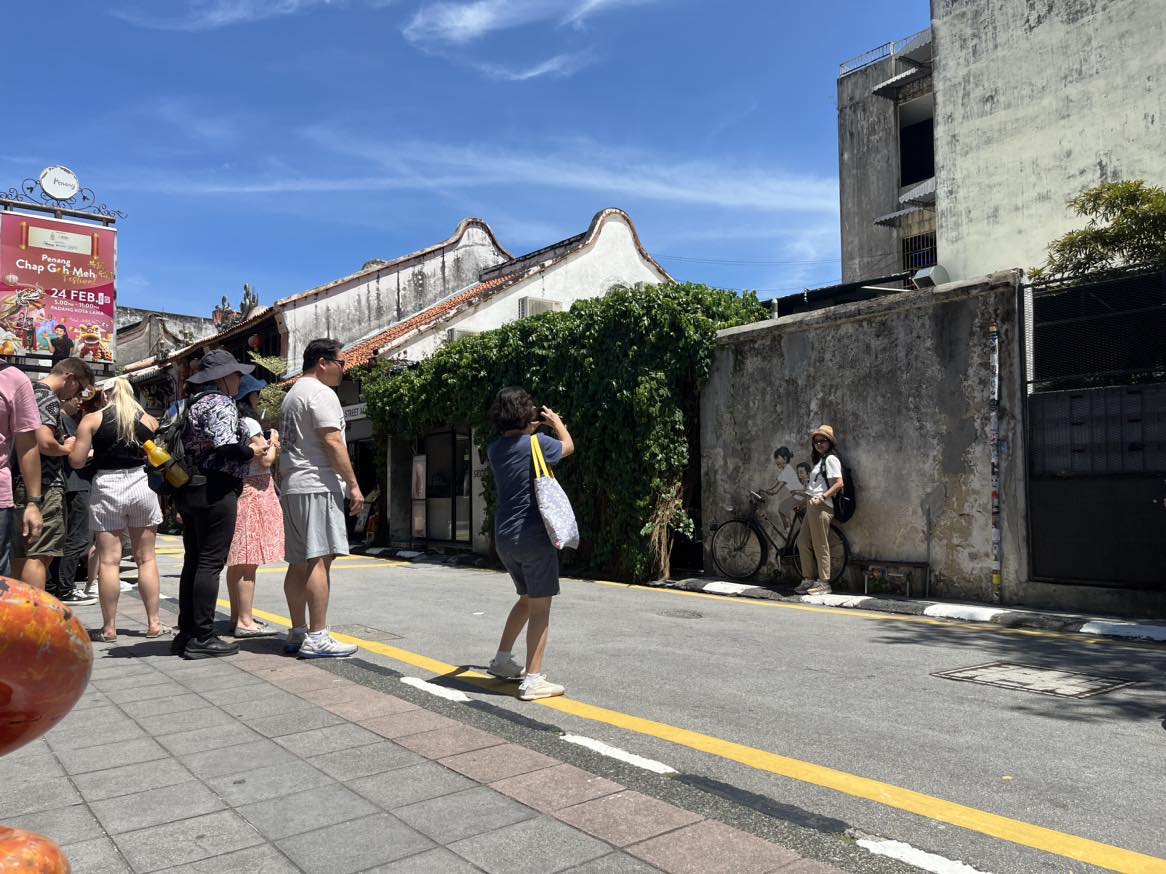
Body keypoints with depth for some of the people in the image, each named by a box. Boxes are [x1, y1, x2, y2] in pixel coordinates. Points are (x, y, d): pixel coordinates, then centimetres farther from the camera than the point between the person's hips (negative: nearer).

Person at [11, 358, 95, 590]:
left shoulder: (31, 393, 19)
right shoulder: (49, 399, -10)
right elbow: (44, 443, -23)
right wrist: (66, 448, -4)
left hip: (21, 485, 10)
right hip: (44, 486, -10)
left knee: (21, 555, 12)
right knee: (39, 555, -9)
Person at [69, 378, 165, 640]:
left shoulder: (92, 420, -1)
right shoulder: (149, 420, 4)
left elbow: (76, 461, -3)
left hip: (106, 487, -1)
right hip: (141, 485, 2)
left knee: (109, 560, 2)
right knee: (146, 558, 8)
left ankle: (109, 627, 6)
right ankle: (153, 622, 10)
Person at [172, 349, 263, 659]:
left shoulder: (192, 402, 17)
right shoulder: (220, 403, -11)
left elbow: (194, 446, 16)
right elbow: (226, 447, -24)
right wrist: (252, 450, -7)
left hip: (188, 490, 10)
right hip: (215, 490, -10)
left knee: (193, 561, 14)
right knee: (211, 563, -5)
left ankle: (186, 633, 20)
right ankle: (202, 638, -2)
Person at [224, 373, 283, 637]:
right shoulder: (248, 423, -12)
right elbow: (266, 460, -14)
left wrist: (269, 448, 14)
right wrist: (273, 442, 3)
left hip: (235, 490, 9)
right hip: (253, 490, -9)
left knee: (237, 560, 12)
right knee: (248, 560, -8)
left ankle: (237, 616, 20)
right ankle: (245, 621, -6)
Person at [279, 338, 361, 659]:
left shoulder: (292, 394, 23)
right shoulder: (321, 393, -8)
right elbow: (333, 442, -17)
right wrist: (354, 485, -14)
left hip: (292, 487, 10)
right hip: (318, 486, -10)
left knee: (299, 563, 10)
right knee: (319, 560, -11)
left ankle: (298, 633, 15)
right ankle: (317, 638, -12)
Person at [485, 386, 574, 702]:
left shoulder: (495, 449, 6)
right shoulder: (536, 444, -11)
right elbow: (568, 446, 9)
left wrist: (533, 429, 33)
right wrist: (555, 421, 25)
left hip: (504, 538, 7)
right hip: (533, 535, -7)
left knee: (527, 599, 24)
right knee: (540, 607, 0)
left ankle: (501, 661, 32)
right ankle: (533, 680, -1)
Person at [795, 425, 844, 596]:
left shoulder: (831, 459, -6)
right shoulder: (819, 460, 23)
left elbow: (839, 483, -16)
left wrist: (822, 497, -21)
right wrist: (805, 500, 20)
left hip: (821, 507, -10)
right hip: (812, 506, 10)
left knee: (820, 546, -6)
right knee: (803, 541, 8)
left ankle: (824, 583, 0)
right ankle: (810, 580, 15)